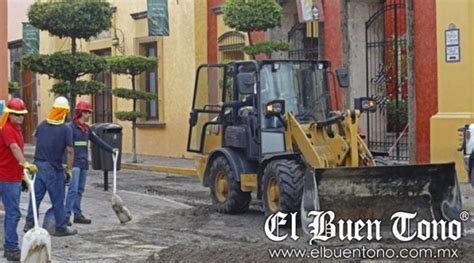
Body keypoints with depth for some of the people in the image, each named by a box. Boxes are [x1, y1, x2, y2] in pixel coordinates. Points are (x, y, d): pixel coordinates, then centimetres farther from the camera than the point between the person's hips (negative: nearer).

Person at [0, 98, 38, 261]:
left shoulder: (16, 129, 14)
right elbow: (14, 148, -34)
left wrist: (22, 176, 24)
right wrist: (25, 164, -49)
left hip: (14, 178, 10)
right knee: (13, 214, -10)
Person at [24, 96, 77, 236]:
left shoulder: (42, 124, 5)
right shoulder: (66, 129, -12)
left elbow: (36, 139, 16)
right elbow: (69, 150, -14)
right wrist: (69, 169, -7)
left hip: (38, 165, 5)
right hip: (53, 168, -5)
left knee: (36, 196, 13)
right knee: (58, 199, 3)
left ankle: (29, 223, 17)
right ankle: (61, 227, 9)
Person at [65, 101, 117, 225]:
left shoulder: (86, 128, 14)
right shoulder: (71, 127, -10)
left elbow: (97, 140, 21)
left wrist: (110, 149, 20)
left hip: (84, 163, 8)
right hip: (74, 162, -8)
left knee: (80, 190, 9)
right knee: (73, 189, -13)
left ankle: (77, 214, 14)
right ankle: (66, 214, -11)